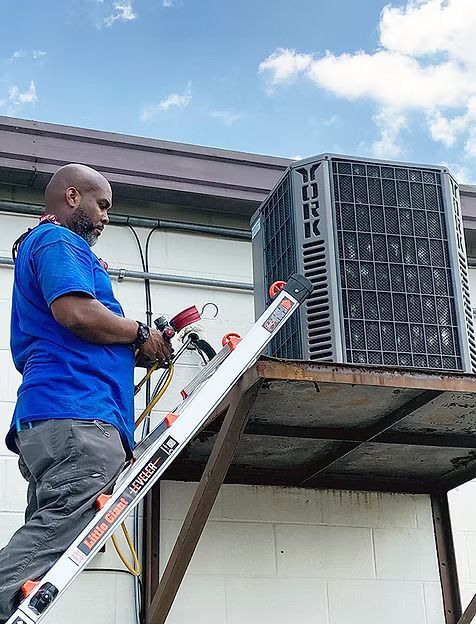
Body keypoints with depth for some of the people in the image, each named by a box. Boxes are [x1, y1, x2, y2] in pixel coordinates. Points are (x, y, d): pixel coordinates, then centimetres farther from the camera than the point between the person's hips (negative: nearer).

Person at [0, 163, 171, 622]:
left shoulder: (37, 246, 35)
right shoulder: (59, 240, 3)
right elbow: (75, 311, -17)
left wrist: (131, 350, 23)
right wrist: (139, 334, 0)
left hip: (47, 419, 10)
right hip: (78, 414, -10)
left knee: (49, 534, 3)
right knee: (58, 532, -21)